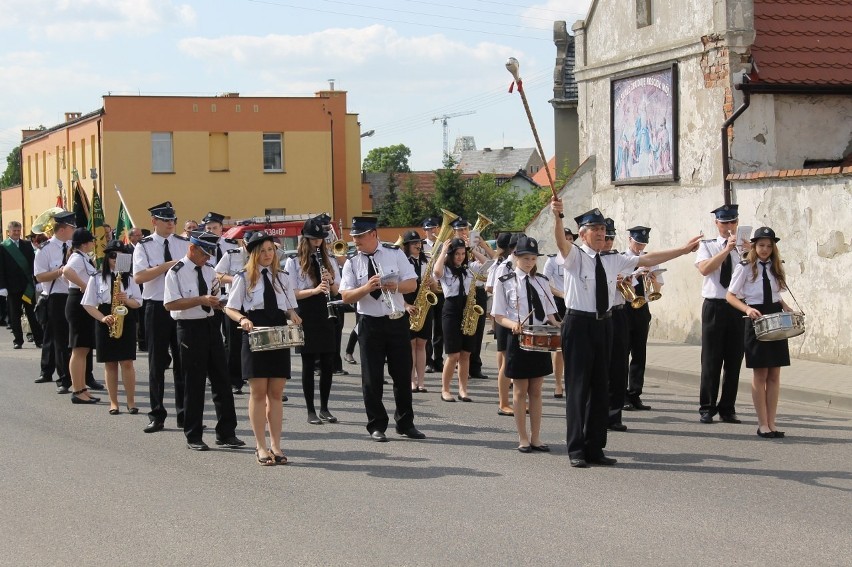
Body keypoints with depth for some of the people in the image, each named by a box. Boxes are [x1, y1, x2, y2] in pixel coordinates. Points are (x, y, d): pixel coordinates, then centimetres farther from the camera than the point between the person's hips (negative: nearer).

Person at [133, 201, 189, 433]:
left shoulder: (184, 244, 6)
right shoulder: (144, 246, -2)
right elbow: (139, 277, -14)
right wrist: (168, 265, -20)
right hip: (156, 308, -2)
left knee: (183, 361, 6)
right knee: (157, 363, 4)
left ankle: (184, 414, 14)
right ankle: (157, 416, 11)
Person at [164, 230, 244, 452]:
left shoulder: (209, 270, 11)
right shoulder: (176, 272, -9)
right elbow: (170, 304, -17)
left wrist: (217, 302, -1)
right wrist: (201, 300, -23)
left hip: (211, 325, 6)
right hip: (190, 328, -6)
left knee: (221, 380, 7)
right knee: (194, 383, 1)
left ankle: (226, 433, 15)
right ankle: (193, 436, 12)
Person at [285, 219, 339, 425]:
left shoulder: (327, 260, 11)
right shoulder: (294, 262, -3)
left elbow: (336, 290, 13)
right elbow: (292, 293, -10)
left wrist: (330, 282, -9)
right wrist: (315, 290, -23)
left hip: (325, 315, 4)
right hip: (306, 317, -4)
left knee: (328, 363, 5)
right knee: (309, 363, 0)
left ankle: (324, 408, 16)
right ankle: (311, 411, 6)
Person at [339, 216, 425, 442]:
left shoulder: (395, 253, 0)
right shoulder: (352, 263, 1)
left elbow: (412, 284, -2)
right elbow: (346, 296, -5)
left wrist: (396, 286, -23)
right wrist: (366, 287, -23)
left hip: (397, 321, 0)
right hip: (370, 324, 0)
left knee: (403, 375, 7)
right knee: (372, 378, 1)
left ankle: (406, 423, 19)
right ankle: (377, 426, 12)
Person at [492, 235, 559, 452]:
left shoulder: (541, 281, 9)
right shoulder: (505, 282, -4)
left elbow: (549, 311, 13)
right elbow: (498, 316, -5)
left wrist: (557, 325, -6)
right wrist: (513, 325, -23)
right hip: (518, 339, -4)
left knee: (536, 390, 9)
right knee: (520, 391, 3)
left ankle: (535, 437, 15)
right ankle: (523, 438, 10)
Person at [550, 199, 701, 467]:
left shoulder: (612, 260, 12)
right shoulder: (574, 256, -4)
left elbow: (647, 260, 14)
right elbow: (561, 242, -25)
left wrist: (684, 249, 12)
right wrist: (557, 217, -44)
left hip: (603, 324, 6)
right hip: (578, 324, -6)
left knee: (600, 387, 9)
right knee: (577, 386, -5)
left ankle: (595, 448, 17)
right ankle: (576, 450, 0)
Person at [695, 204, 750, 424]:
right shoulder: (707, 246, 5)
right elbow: (704, 269, -15)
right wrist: (727, 249, -21)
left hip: (738, 307, 2)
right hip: (714, 306, -2)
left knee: (734, 360, 5)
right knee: (711, 360, 1)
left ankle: (728, 409, 15)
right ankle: (707, 408, 8)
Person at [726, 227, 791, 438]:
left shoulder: (776, 268, 10)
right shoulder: (744, 268, -4)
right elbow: (730, 296, -5)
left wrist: (787, 309, 0)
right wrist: (747, 309, -20)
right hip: (756, 322, -4)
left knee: (774, 375, 4)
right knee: (760, 374, -1)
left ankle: (771, 422, 10)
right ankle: (762, 423, 5)